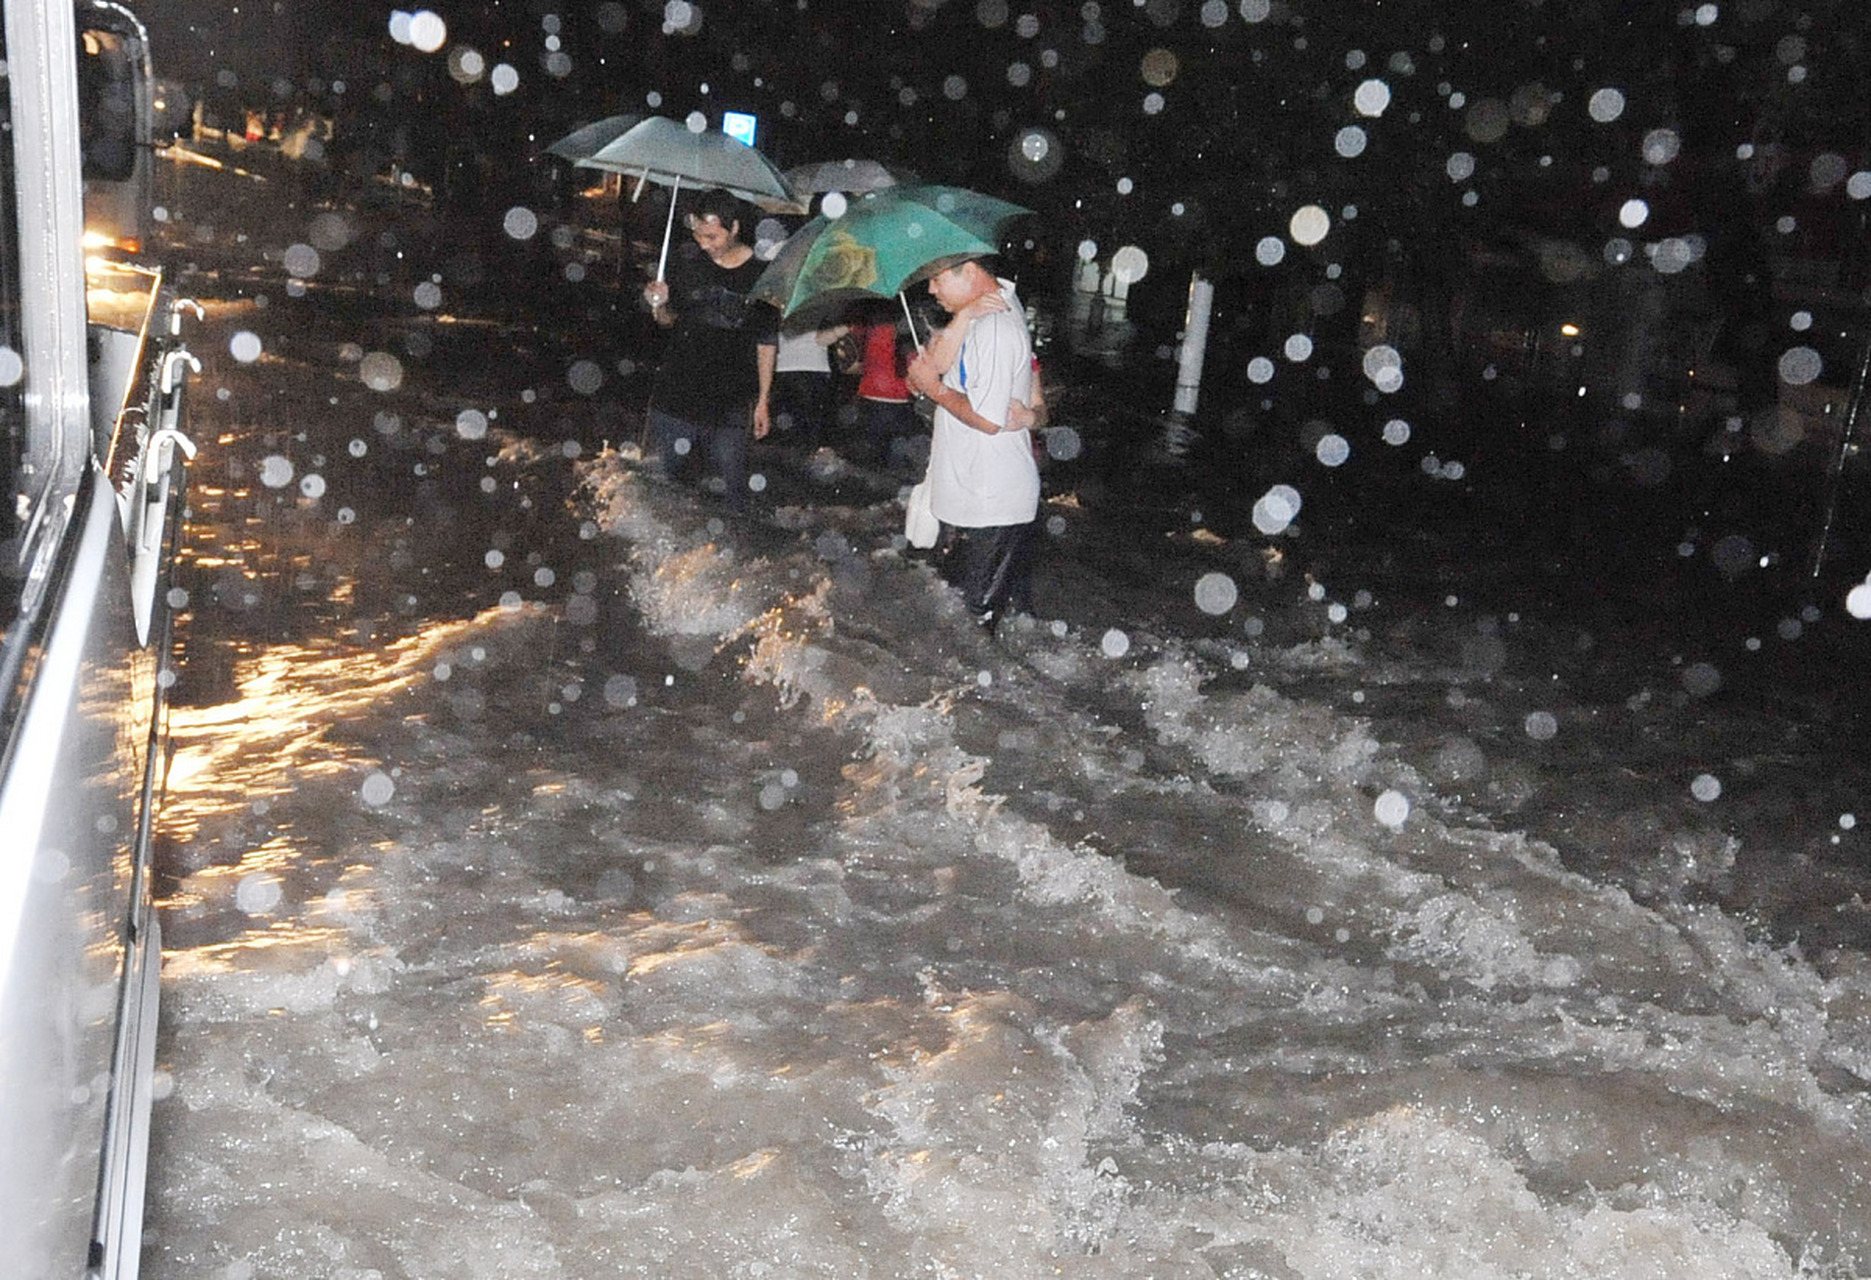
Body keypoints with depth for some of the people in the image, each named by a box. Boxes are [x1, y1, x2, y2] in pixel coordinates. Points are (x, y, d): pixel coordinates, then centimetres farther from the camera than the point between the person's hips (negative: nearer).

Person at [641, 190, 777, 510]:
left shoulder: (761, 274, -3)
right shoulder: (687, 260, 2)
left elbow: (767, 343, 4)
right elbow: (669, 319, 14)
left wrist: (763, 402, 4)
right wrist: (659, 305, -10)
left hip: (729, 410, -2)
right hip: (673, 397, 2)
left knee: (732, 495, 2)